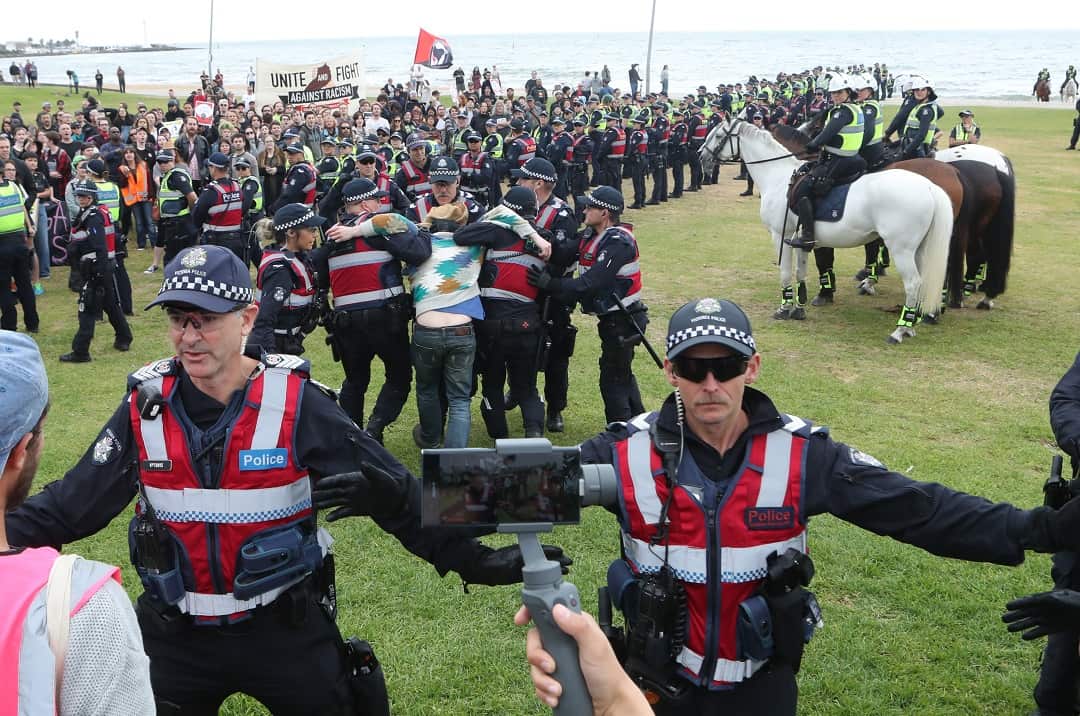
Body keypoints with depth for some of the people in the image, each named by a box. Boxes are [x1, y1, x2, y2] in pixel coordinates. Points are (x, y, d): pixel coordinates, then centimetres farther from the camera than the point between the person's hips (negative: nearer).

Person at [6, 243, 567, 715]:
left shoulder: (296, 404, -15)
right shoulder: (146, 407, -7)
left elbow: (395, 493, -13)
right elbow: (71, 503, -2)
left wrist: (473, 560, -18)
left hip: (286, 630, -2)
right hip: (177, 637, 3)